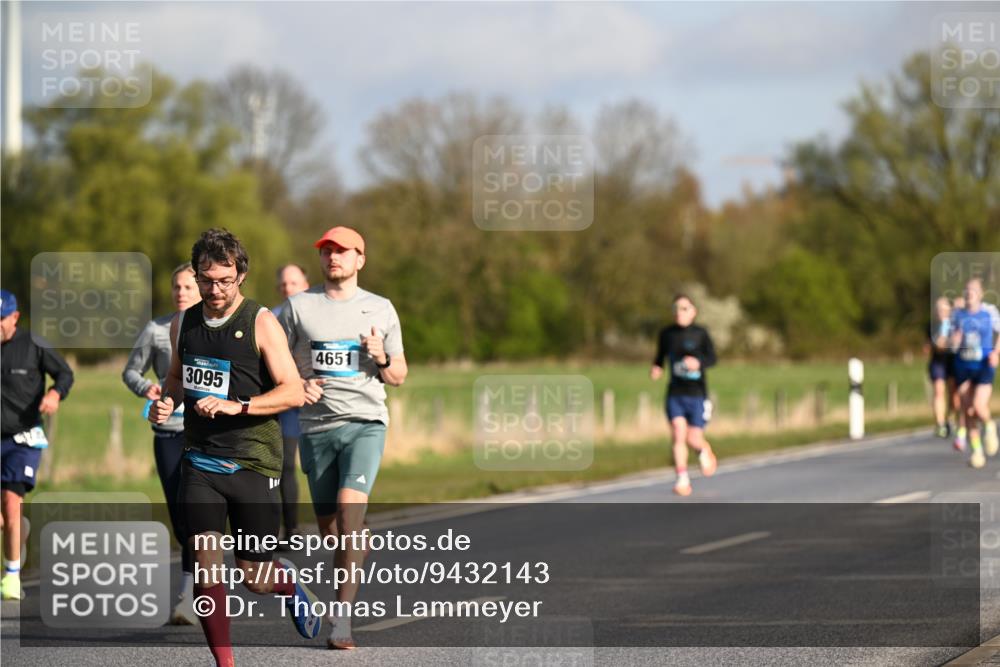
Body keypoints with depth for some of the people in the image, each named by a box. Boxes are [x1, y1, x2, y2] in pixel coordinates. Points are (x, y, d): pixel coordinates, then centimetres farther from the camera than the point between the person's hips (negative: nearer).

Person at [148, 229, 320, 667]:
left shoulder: (261, 323, -7)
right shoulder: (183, 324, 7)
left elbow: (293, 392, -12)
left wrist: (236, 406, -24)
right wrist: (167, 402, 2)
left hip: (253, 462, -3)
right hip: (200, 461, 3)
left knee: (254, 578, 5)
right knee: (205, 566, -11)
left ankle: (289, 584, 42)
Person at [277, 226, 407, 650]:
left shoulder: (380, 309, 10)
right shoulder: (298, 307, 8)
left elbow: (399, 377, 16)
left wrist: (381, 360, -6)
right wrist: (297, 385, -10)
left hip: (365, 423, -2)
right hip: (316, 425, 2)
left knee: (350, 509, -20)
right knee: (328, 525, 4)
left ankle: (342, 616, -23)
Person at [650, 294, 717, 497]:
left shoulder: (700, 334, -4)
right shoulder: (666, 334, 5)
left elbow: (712, 358, -8)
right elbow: (660, 356, 18)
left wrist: (699, 362, -28)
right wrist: (656, 369, -3)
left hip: (696, 394, -2)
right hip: (675, 394, 2)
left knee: (693, 439, -1)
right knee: (678, 435, -13)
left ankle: (704, 451, 36)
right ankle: (682, 480, -10)